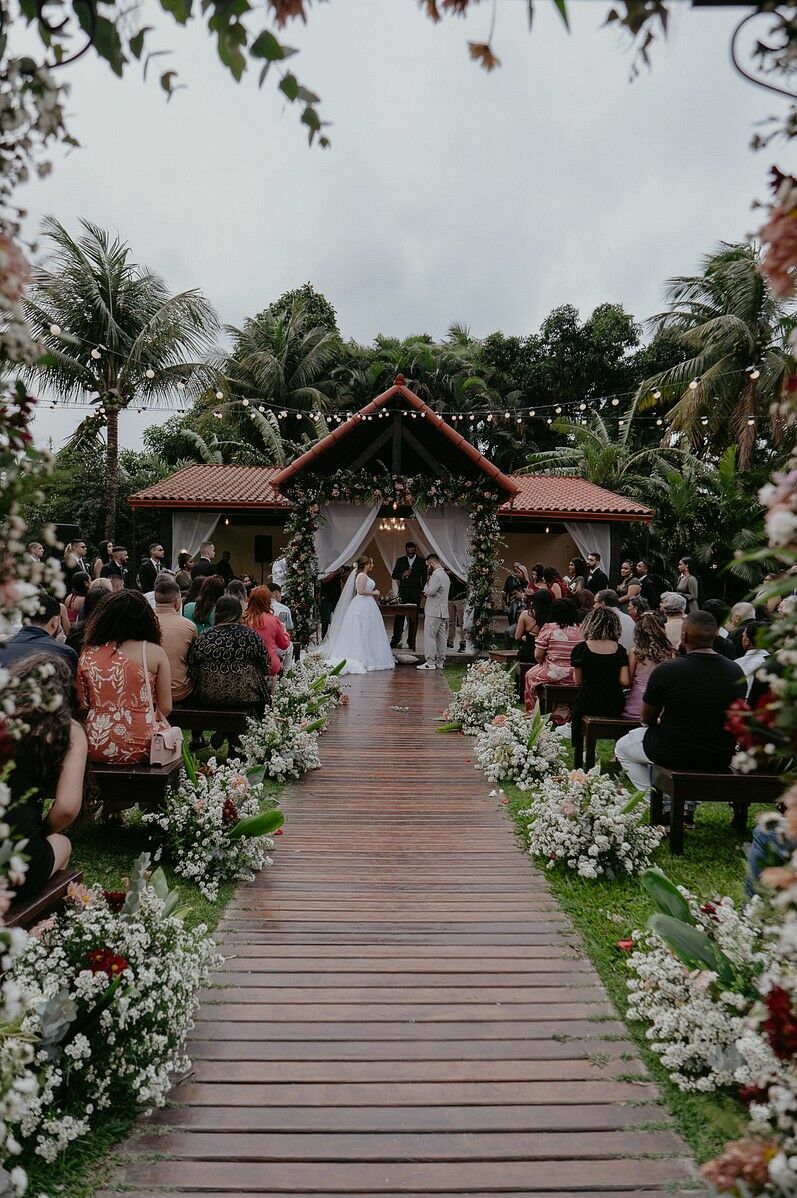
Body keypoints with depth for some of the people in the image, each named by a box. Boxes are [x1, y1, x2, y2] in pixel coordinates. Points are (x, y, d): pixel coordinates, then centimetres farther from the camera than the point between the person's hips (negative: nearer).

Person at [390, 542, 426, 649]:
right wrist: (403, 575, -9)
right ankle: (395, 640, -5)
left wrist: (423, 591, -1)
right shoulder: (400, 560, 10)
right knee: (399, 616, -7)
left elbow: (424, 578, 9)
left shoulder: (421, 561, 8)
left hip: (416, 593, 0)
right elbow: (394, 575, 10)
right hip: (403, 592, 0)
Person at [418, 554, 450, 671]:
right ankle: (440, 661, 13)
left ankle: (430, 662, -8)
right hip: (443, 612, 10)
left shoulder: (436, 575, -14)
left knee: (429, 636, -7)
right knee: (441, 637, 10)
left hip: (434, 612, -10)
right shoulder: (444, 575, 18)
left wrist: (426, 587, -2)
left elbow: (430, 591, -21)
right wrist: (428, 591, 10)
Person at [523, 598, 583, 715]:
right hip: (576, 675, 4)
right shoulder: (581, 628, -1)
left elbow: (538, 656, -8)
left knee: (530, 676, 24)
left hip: (554, 674, -4)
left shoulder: (548, 628, -10)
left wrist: (543, 663, 13)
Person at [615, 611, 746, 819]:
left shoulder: (666, 670, -19)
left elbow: (647, 719, -5)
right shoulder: (736, 671, -6)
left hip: (674, 754, -4)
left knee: (623, 748, 23)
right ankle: (689, 806, 31)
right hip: (721, 759, 4)